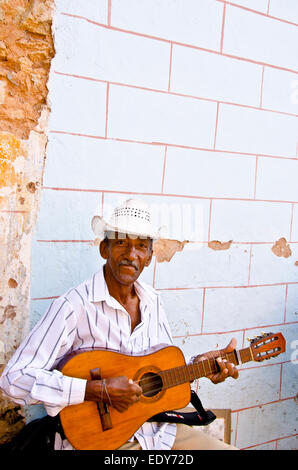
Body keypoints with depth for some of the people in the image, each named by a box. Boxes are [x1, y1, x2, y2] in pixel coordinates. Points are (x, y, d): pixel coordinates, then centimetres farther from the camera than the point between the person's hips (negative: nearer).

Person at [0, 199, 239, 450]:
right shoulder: (74, 306, -17)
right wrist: (99, 390, -25)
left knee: (229, 449, -1)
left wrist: (198, 364, -5)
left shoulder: (153, 301, 4)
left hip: (157, 429, 5)